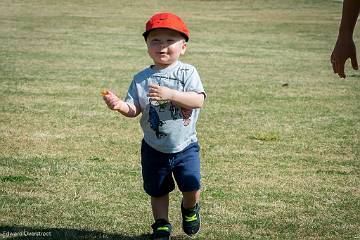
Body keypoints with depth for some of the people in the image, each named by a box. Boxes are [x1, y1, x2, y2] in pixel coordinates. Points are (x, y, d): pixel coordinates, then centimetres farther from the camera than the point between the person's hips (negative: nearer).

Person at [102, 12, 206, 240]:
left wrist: (170, 94, -34)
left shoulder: (187, 72, -9)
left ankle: (190, 209, 25)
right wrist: (120, 106, -29)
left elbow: (198, 100, -22)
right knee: (157, 191, 12)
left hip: (185, 146, -2)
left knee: (191, 185, -9)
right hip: (154, 149, 2)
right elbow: (133, 109, -7)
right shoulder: (141, 79, -3)